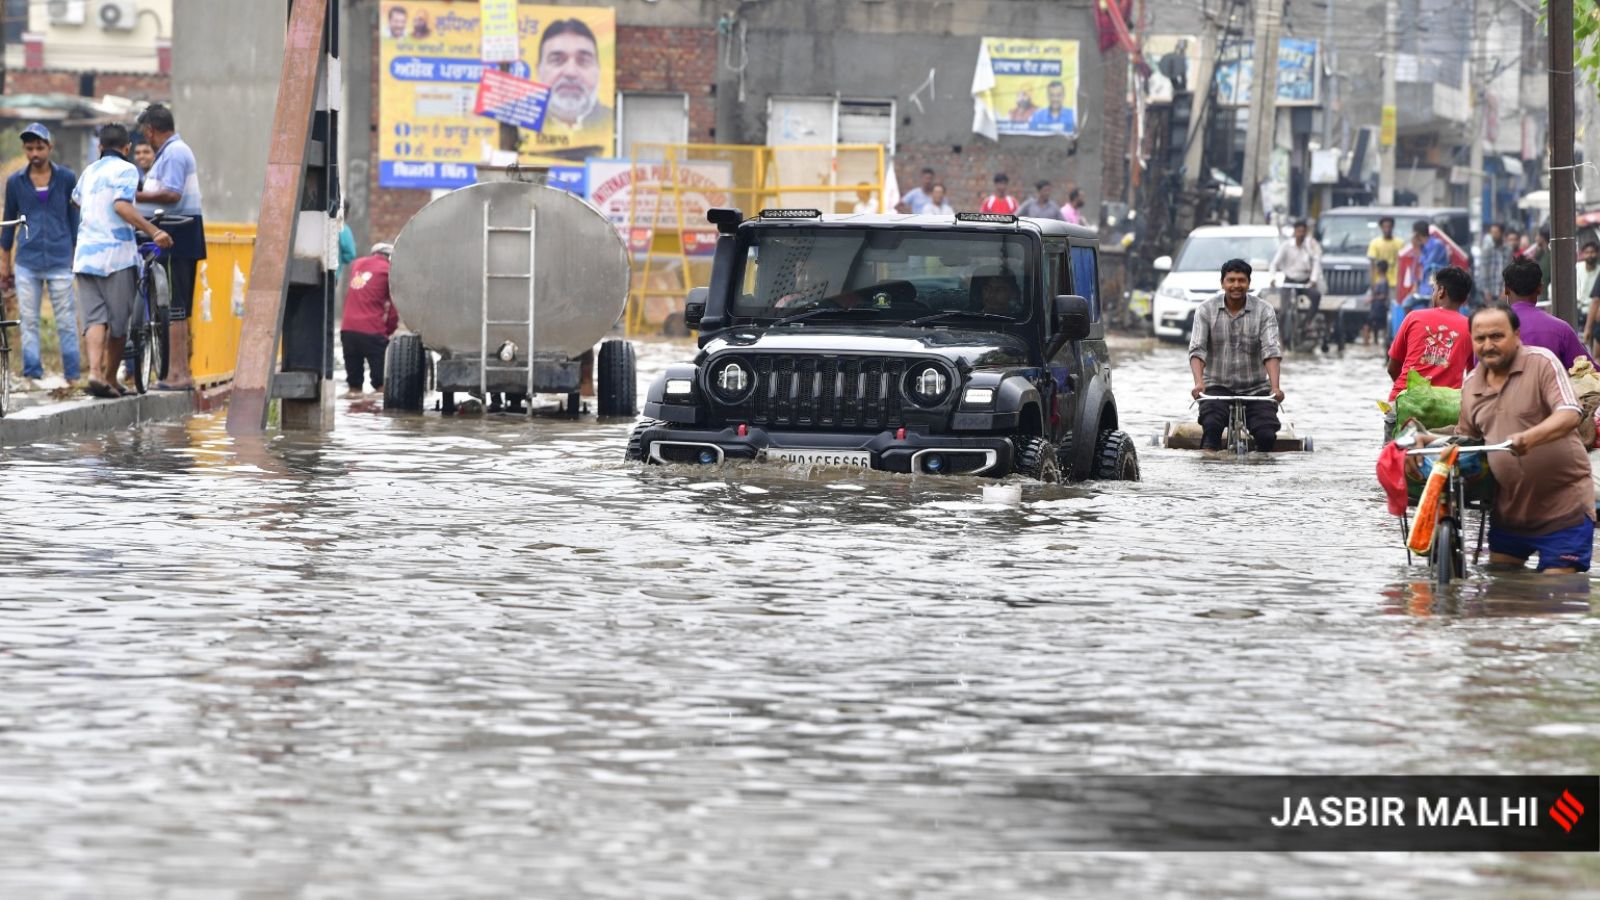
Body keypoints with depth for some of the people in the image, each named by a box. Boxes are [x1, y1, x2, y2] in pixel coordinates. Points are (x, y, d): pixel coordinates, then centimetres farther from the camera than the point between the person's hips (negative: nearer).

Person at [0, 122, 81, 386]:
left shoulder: (66, 178, 3)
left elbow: (75, 219, 9)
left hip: (60, 261, -1)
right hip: (27, 262, 1)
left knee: (66, 322, -1)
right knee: (29, 322, 2)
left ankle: (73, 375, 4)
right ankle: (32, 375, 7)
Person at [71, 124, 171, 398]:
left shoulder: (89, 171, 18)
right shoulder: (125, 170, -3)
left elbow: (76, 199, 40)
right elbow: (122, 206, -19)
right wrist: (154, 232, -25)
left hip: (85, 255, 5)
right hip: (116, 252, -5)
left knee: (95, 318, -2)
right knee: (118, 320, 6)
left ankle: (95, 372, -22)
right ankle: (110, 378, 11)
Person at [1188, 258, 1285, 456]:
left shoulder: (1264, 311, -2)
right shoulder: (1206, 311, -1)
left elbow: (1271, 350, -13)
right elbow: (1197, 350, -10)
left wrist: (1275, 387, -29)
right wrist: (1199, 382, -29)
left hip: (1256, 389, 1)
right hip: (1218, 386, -1)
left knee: (1267, 434, -17)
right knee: (1211, 425, -29)